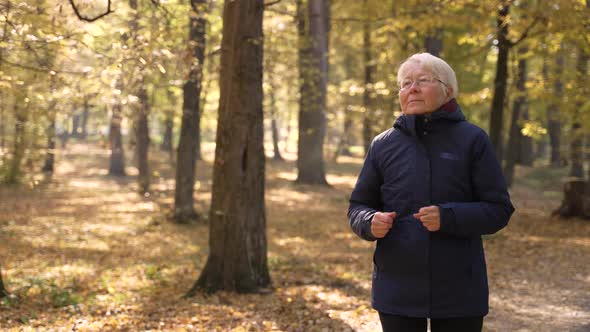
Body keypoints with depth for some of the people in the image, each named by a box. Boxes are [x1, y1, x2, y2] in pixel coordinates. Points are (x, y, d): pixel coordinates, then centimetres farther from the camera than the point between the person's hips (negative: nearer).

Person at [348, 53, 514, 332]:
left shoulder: (472, 140, -3)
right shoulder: (383, 145, 4)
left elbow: (499, 209, -5)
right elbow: (358, 206, 10)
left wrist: (448, 217, -21)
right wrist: (371, 222, -13)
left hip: (458, 291, -2)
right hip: (397, 291, 2)